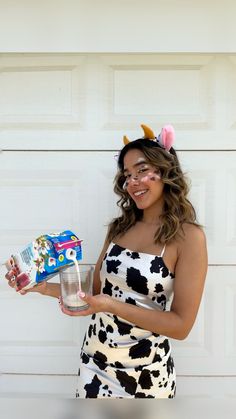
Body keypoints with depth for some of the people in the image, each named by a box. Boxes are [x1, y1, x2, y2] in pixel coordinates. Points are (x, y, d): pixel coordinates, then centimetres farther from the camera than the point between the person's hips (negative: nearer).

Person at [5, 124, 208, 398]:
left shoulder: (188, 236, -15)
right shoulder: (120, 227, 1)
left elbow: (181, 325, -17)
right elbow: (96, 293, 5)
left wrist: (111, 306, -25)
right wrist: (45, 288, -8)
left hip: (145, 372, -5)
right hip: (94, 361, 5)